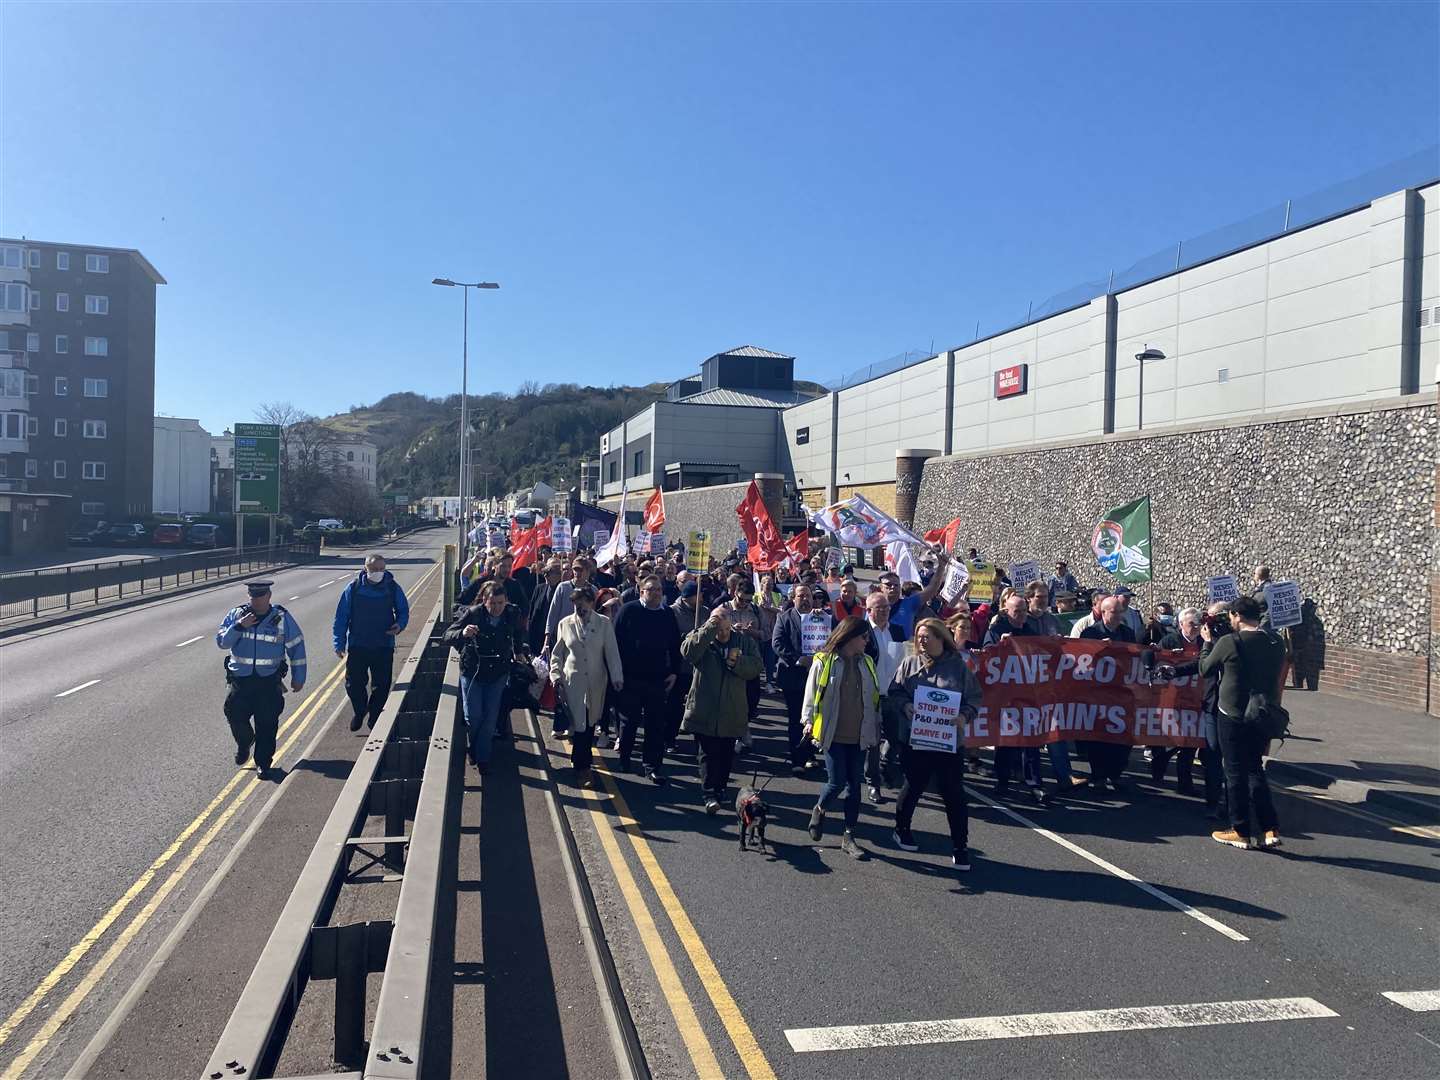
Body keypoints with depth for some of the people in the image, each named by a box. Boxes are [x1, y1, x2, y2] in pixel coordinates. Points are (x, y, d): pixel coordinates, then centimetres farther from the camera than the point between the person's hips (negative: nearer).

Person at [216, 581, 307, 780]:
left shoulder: (282, 618, -2)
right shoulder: (235, 615, 4)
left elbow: (296, 647, 3)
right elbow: (221, 641, -3)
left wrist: (298, 677, 2)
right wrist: (239, 626, -18)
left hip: (269, 681, -1)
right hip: (240, 679, 2)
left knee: (267, 723, -1)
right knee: (235, 714, -6)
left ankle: (263, 763, 13)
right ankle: (244, 743, 27)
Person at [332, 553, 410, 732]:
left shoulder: (393, 588, -3)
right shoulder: (353, 588, -5)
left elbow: (403, 611, 10)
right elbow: (341, 617, 0)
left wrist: (399, 625, -12)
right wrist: (339, 643, -3)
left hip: (384, 646, 0)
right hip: (357, 646, 0)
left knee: (382, 685, 4)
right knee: (353, 683, 4)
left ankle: (374, 716, 24)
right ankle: (360, 712, 32)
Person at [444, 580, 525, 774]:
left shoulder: (512, 615, -10)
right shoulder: (472, 614, -19)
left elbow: (518, 634, 14)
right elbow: (448, 636, -20)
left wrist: (518, 652, 9)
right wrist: (463, 633, -39)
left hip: (498, 673, 2)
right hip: (472, 671, -2)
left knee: (490, 718, 4)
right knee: (473, 716, 1)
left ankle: (482, 758, 17)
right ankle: (474, 749, 30)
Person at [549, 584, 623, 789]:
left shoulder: (604, 623, -1)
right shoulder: (565, 624, 3)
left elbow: (612, 652, -2)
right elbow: (557, 654, 10)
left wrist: (617, 677, -9)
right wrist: (555, 675, 1)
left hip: (596, 683, 0)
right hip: (572, 682, 0)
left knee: (589, 724, 7)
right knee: (578, 724, -3)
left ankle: (581, 765, 23)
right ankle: (583, 767, 5)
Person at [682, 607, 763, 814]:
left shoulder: (745, 642, 4)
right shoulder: (700, 639, -3)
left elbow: (757, 667, -2)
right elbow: (688, 652, -25)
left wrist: (736, 661, -19)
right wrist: (710, 627, -25)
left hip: (732, 712, 3)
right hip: (704, 711, -3)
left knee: (726, 754, 13)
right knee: (707, 753, -6)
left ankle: (720, 788, 28)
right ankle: (710, 794, -6)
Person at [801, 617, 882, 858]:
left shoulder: (867, 663, 7)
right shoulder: (823, 662, -7)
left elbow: (874, 697, 13)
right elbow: (811, 693, -2)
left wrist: (876, 727, 12)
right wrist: (809, 721, -10)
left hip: (859, 736, 5)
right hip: (833, 735, -4)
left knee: (854, 785, 7)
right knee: (837, 781, -5)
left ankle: (849, 836, 17)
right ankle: (819, 809, 27)